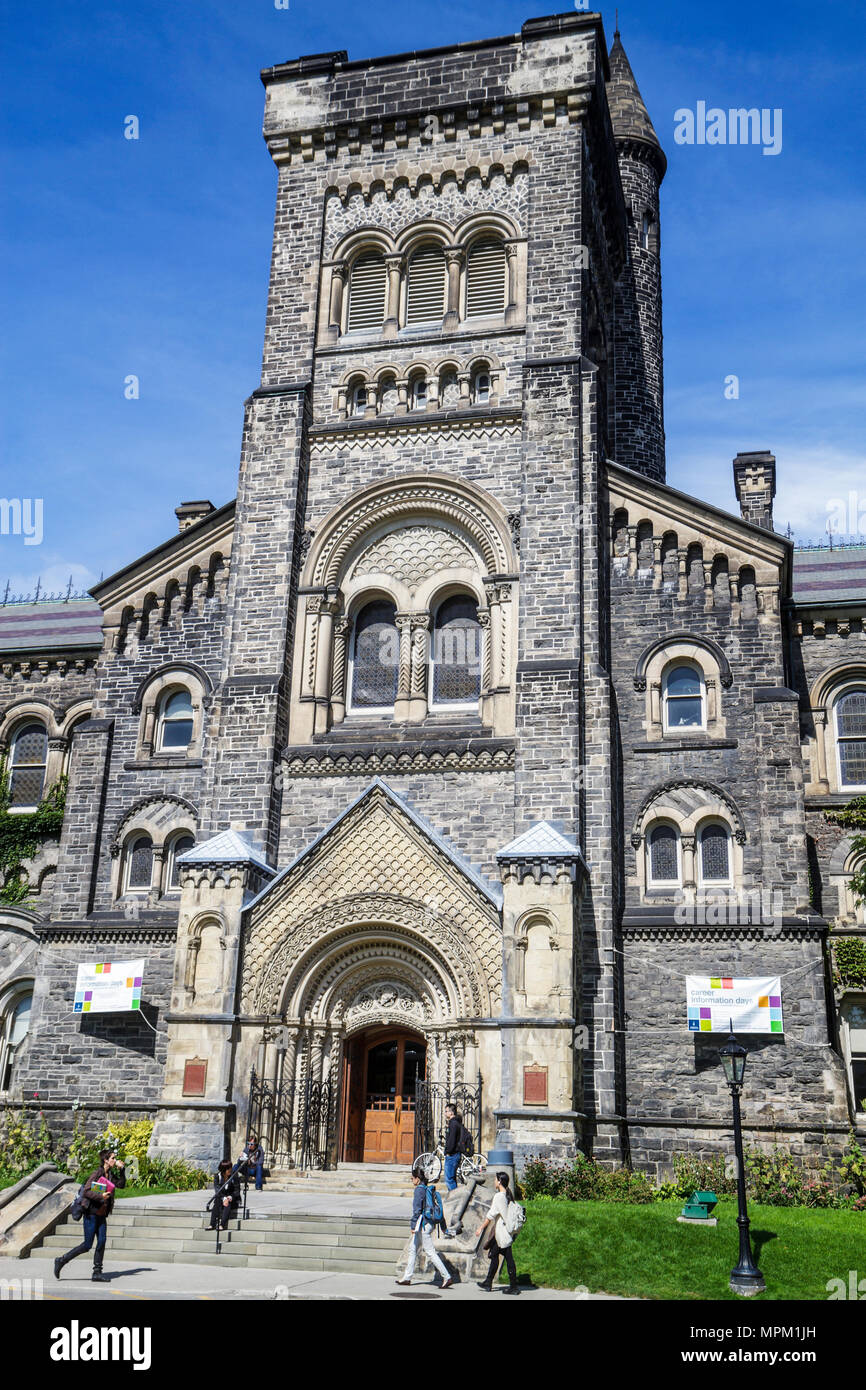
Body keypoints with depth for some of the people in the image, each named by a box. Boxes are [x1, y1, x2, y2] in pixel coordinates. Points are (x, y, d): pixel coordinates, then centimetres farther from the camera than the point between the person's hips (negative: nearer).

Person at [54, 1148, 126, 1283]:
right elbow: (86, 1191, -19)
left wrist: (121, 1169, 4)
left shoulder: (110, 1175, 10)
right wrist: (100, 1196, -26)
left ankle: (97, 1273, 8)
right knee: (87, 1245, -4)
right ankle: (61, 1260, 11)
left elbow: (121, 1184, 14)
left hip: (102, 1215, 7)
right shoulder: (97, 1174, -14)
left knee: (101, 1242, 1)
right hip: (92, 1214, -7)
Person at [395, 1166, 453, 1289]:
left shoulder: (419, 1190, -14)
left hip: (422, 1224, -10)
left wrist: (413, 1225, -15)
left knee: (430, 1252, -8)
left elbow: (416, 1209, -18)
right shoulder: (427, 1189, 12)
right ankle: (407, 1277, 23)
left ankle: (447, 1277, -9)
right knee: (413, 1249, 17)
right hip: (428, 1222, 10)